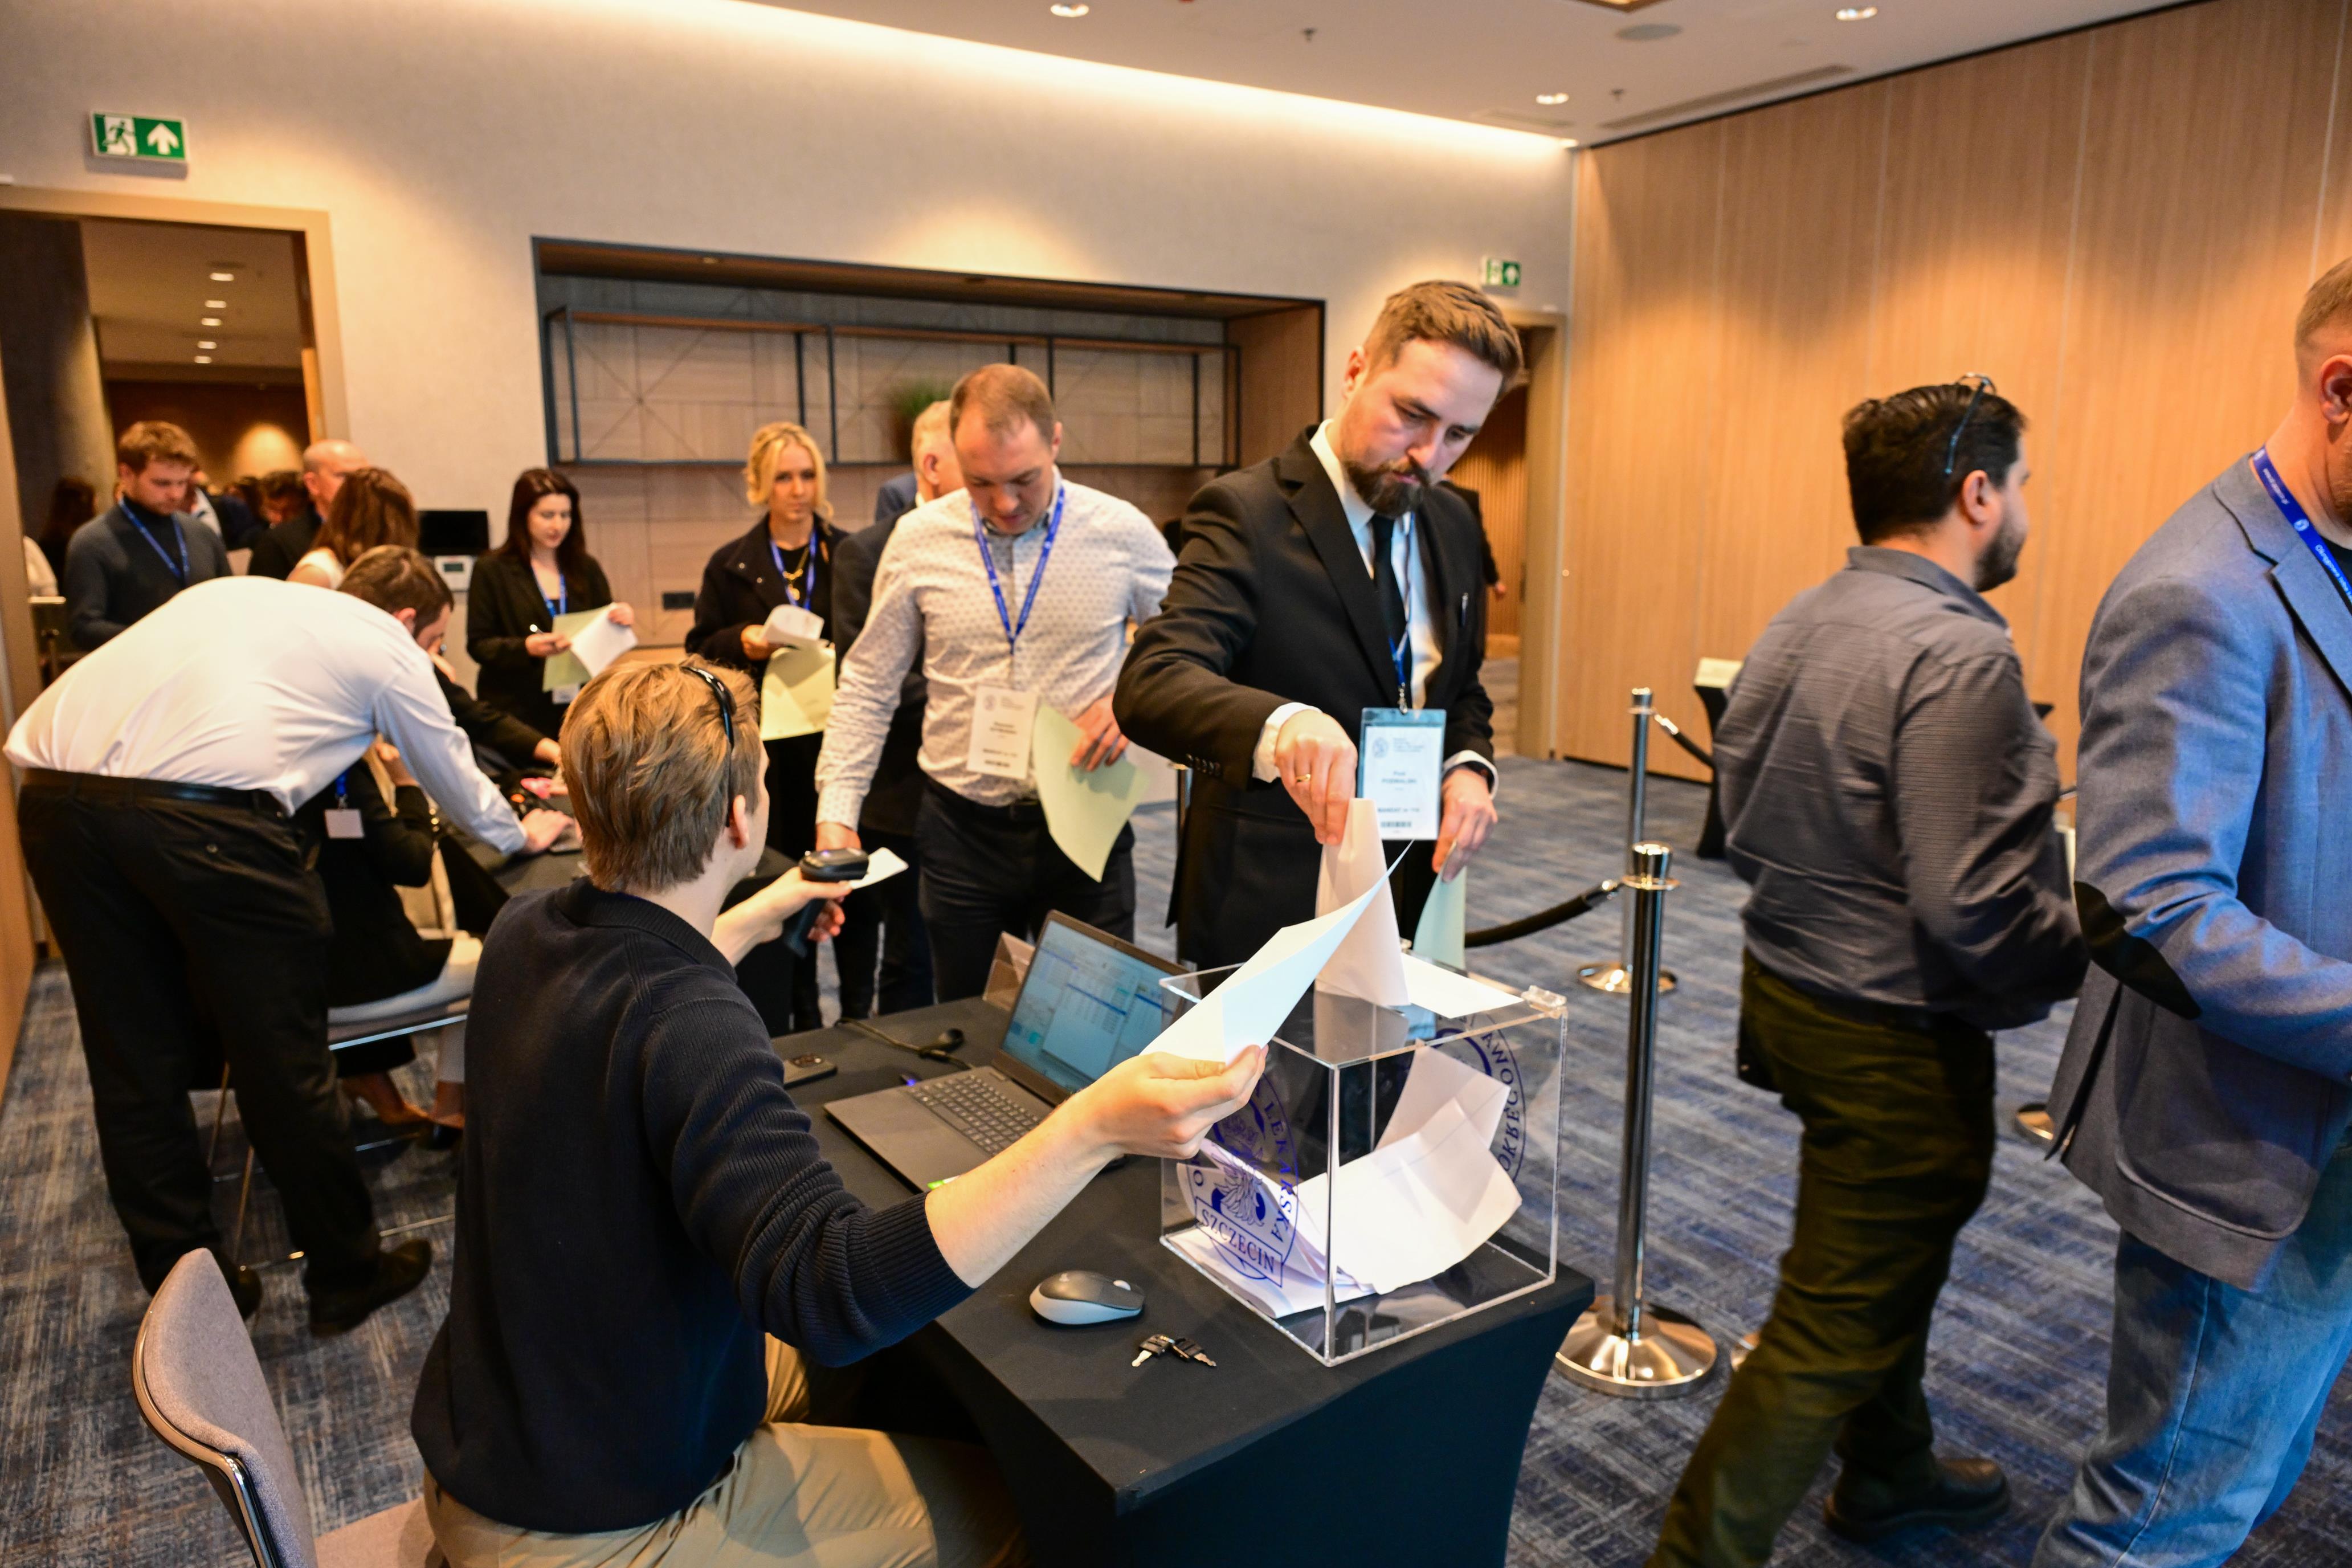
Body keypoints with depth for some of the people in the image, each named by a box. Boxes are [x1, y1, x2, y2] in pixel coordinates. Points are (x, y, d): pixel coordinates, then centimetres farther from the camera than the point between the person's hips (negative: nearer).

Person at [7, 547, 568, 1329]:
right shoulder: (389, 648, 14)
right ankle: (345, 1276, 25)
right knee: (283, 1065, 8)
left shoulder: (232, 590, 29)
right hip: (202, 814, -6)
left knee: (134, 1067, 17)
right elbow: (457, 781, 25)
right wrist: (521, 834, 45)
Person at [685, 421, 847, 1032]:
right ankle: (770, 1027, 13)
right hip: (763, 749, 0)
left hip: (834, 745, 0)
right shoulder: (731, 565, 8)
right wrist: (743, 642, -10)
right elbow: (700, 650, 9)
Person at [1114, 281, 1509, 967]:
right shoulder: (1245, 512, -16)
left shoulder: (1453, 524, 6)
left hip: (1410, 901, 7)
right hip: (1267, 914, -6)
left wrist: (1469, 767, -5)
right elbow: (1150, 684, -30)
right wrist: (1280, 726, -49)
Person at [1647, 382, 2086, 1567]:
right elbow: (1970, 910, -26)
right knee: (1834, 1326, 4)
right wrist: (2087, 952, -8)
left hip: (1787, 980, 10)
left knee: (1892, 1259, 29)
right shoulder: (1959, 654, -23)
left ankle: (1890, 1473, 50)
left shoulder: (1797, 625, 5)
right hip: (1894, 1035, -10)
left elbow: (1747, 820, 11)